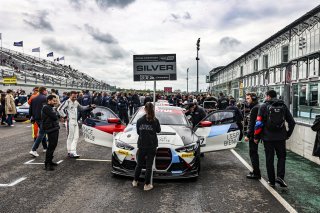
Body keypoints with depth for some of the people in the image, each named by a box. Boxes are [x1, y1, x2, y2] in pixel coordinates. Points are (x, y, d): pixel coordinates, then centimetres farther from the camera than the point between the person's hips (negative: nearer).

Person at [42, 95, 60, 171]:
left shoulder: (50, 107, 19)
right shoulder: (46, 108, -14)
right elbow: (54, 117, -20)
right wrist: (55, 114, -1)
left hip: (55, 129, 10)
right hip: (51, 130, -10)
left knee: (53, 145, 17)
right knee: (51, 147, -8)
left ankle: (50, 161, 29)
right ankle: (47, 164, -2)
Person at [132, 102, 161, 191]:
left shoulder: (140, 120, -4)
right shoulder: (155, 120, -8)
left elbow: (138, 132, 6)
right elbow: (158, 130, 8)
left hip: (141, 145, 2)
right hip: (151, 146, -2)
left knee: (139, 164, 18)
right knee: (149, 165, 7)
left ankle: (135, 181, 31)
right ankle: (147, 184, 15)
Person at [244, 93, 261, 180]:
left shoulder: (255, 108, -17)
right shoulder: (255, 107, 15)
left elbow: (252, 123, -22)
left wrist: (248, 135, -21)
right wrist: (249, 134, 18)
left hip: (253, 134, -10)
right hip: (254, 134, 10)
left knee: (253, 153, -3)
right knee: (254, 153, 17)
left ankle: (256, 173, 5)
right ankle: (256, 171, 28)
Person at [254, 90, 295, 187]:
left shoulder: (264, 106, -4)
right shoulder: (283, 106, 6)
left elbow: (259, 123, -9)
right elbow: (291, 122, 7)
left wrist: (256, 137, -2)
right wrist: (288, 134, 18)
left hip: (268, 137, -2)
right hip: (281, 137, 2)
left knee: (269, 159, 8)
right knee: (281, 157, 17)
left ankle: (272, 181, 15)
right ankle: (280, 176, 0)